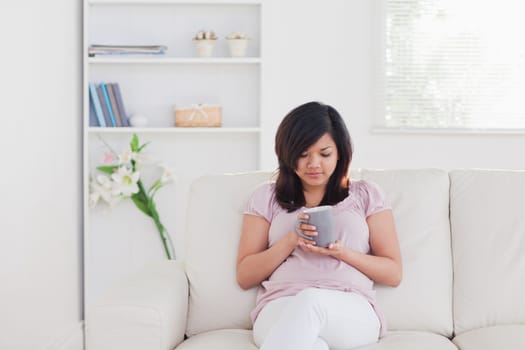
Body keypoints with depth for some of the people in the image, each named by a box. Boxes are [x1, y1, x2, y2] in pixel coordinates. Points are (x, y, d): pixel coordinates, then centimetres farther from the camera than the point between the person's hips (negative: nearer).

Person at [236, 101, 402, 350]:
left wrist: (342, 252, -4)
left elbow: (393, 273, 15)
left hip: (352, 312, 0)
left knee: (310, 301, -41)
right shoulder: (266, 196, 21)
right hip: (279, 309, 1)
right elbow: (244, 276, 15)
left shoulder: (366, 195, 21)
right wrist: (291, 240, -2)